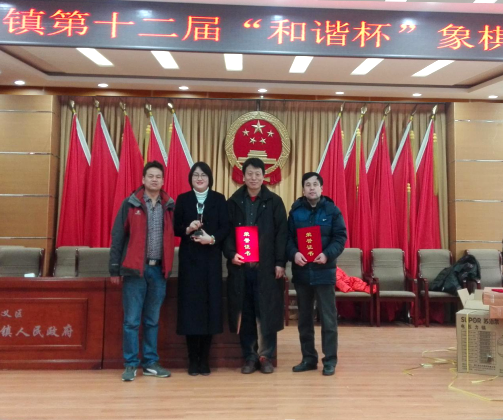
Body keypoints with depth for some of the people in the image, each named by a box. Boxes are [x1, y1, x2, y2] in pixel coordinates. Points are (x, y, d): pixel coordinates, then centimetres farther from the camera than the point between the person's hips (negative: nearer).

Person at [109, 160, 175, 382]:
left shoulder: (170, 206, 7)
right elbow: (118, 236, -1)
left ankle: (151, 363, 21)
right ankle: (131, 364, 13)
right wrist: (115, 268, -3)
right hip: (135, 269, -3)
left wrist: (168, 267, 2)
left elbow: (172, 236, 9)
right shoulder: (130, 204, -2)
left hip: (159, 270, 3)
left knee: (152, 320, 12)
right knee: (131, 320, 2)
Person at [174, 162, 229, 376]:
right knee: (190, 307, 0)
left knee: (210, 306, 2)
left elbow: (225, 228, -1)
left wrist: (212, 238, -18)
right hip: (189, 259, 0)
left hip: (211, 259, 0)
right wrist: (188, 229, -17)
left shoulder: (219, 199, 6)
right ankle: (193, 360, 11)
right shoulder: (182, 199, 7)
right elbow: (176, 228, 3)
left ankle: (204, 359, 14)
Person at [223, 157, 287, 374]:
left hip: (267, 266, -1)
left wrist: (280, 262, -7)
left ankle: (266, 356, 16)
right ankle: (249, 357, 18)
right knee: (245, 314, 6)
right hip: (240, 266, 2)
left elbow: (281, 234, 0)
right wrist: (231, 254, -11)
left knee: (267, 313, 3)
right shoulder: (233, 202, 8)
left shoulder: (274, 201, 4)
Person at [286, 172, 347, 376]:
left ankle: (330, 360, 12)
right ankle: (308, 358, 23)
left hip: (324, 271, -3)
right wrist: (293, 253, -17)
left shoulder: (332, 210, 0)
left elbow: (341, 237, -4)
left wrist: (328, 254, -20)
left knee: (328, 317, 2)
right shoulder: (295, 211, 6)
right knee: (304, 317, 11)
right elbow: (287, 237, 2)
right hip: (301, 271, 3)